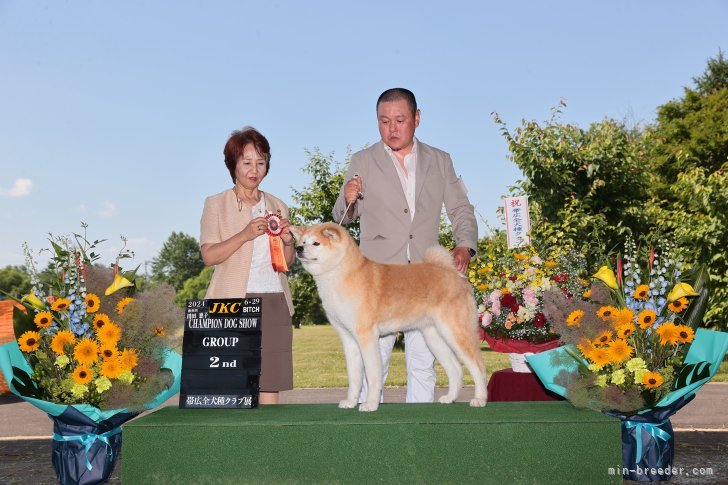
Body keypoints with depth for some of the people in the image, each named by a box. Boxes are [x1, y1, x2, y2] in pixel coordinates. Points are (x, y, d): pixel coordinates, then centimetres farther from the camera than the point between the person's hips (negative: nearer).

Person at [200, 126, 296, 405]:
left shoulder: (277, 206, 16)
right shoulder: (216, 204, 5)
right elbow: (209, 256, -6)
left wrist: (288, 241, -1)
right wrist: (244, 235, -18)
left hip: (274, 301, 3)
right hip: (235, 301, -3)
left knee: (271, 385, -1)